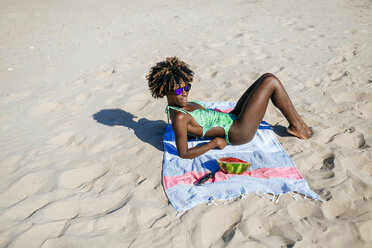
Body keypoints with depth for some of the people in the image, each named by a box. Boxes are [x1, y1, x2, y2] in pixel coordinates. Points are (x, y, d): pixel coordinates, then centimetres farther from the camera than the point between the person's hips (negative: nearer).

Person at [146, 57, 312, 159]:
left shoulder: (183, 105, 6)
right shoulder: (179, 117, -22)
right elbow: (183, 153, -25)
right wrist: (215, 142, -21)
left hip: (232, 118, 10)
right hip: (239, 132, -10)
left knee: (267, 78, 11)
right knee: (272, 82, -9)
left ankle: (295, 123, 19)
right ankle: (296, 126, 11)